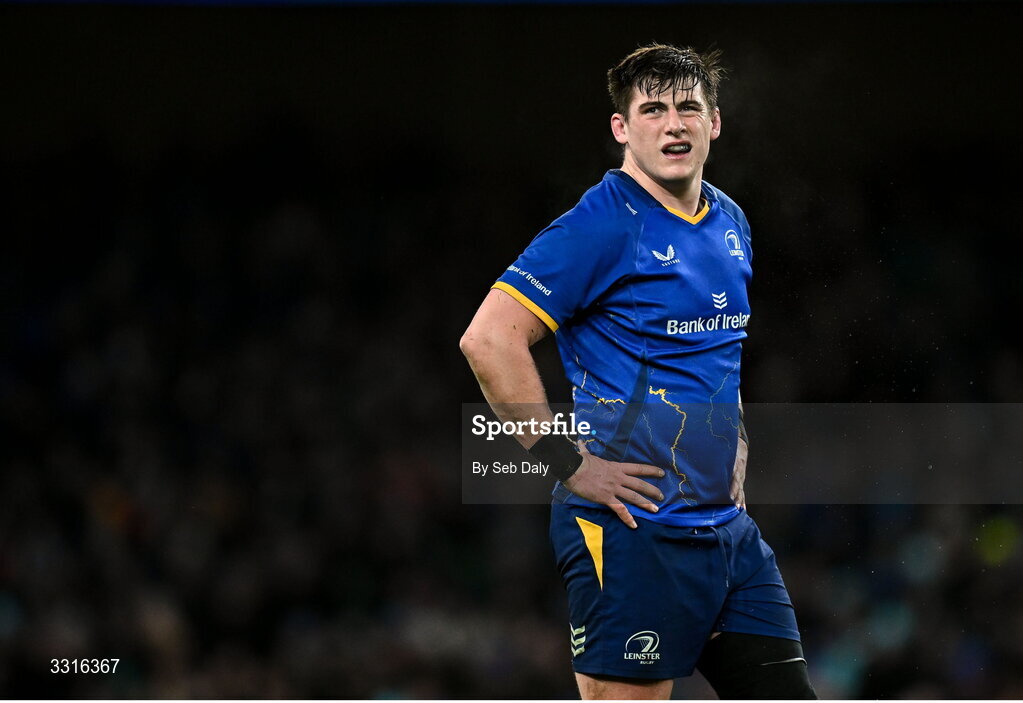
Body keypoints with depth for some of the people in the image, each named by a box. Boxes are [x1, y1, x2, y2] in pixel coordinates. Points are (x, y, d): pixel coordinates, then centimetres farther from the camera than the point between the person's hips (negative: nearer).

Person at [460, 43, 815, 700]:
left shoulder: (731, 222, 13)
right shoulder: (601, 226, -13)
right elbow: (488, 338, -20)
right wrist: (571, 464, -19)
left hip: (728, 525, 8)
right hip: (633, 533, -8)